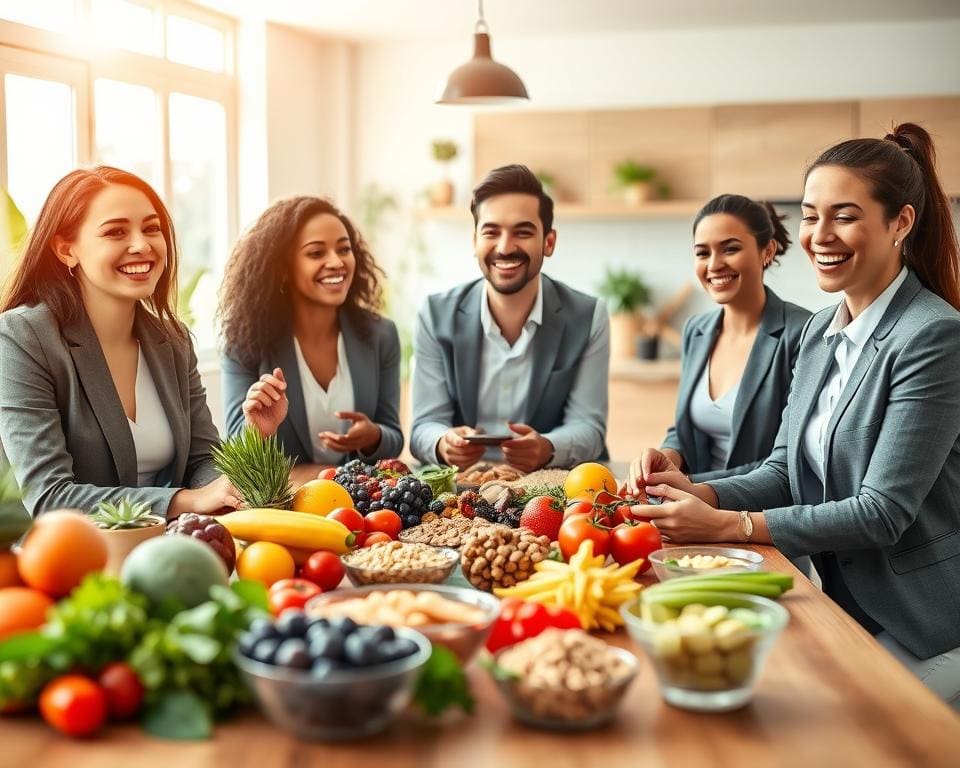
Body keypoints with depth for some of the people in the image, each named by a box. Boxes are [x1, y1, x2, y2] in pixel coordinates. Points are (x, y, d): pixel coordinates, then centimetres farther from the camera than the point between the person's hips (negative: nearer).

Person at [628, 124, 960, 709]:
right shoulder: (820, 333, 6)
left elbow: (882, 512, -23)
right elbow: (786, 473, 6)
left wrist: (726, 525, -25)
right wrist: (698, 494, -13)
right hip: (847, 610, 7)